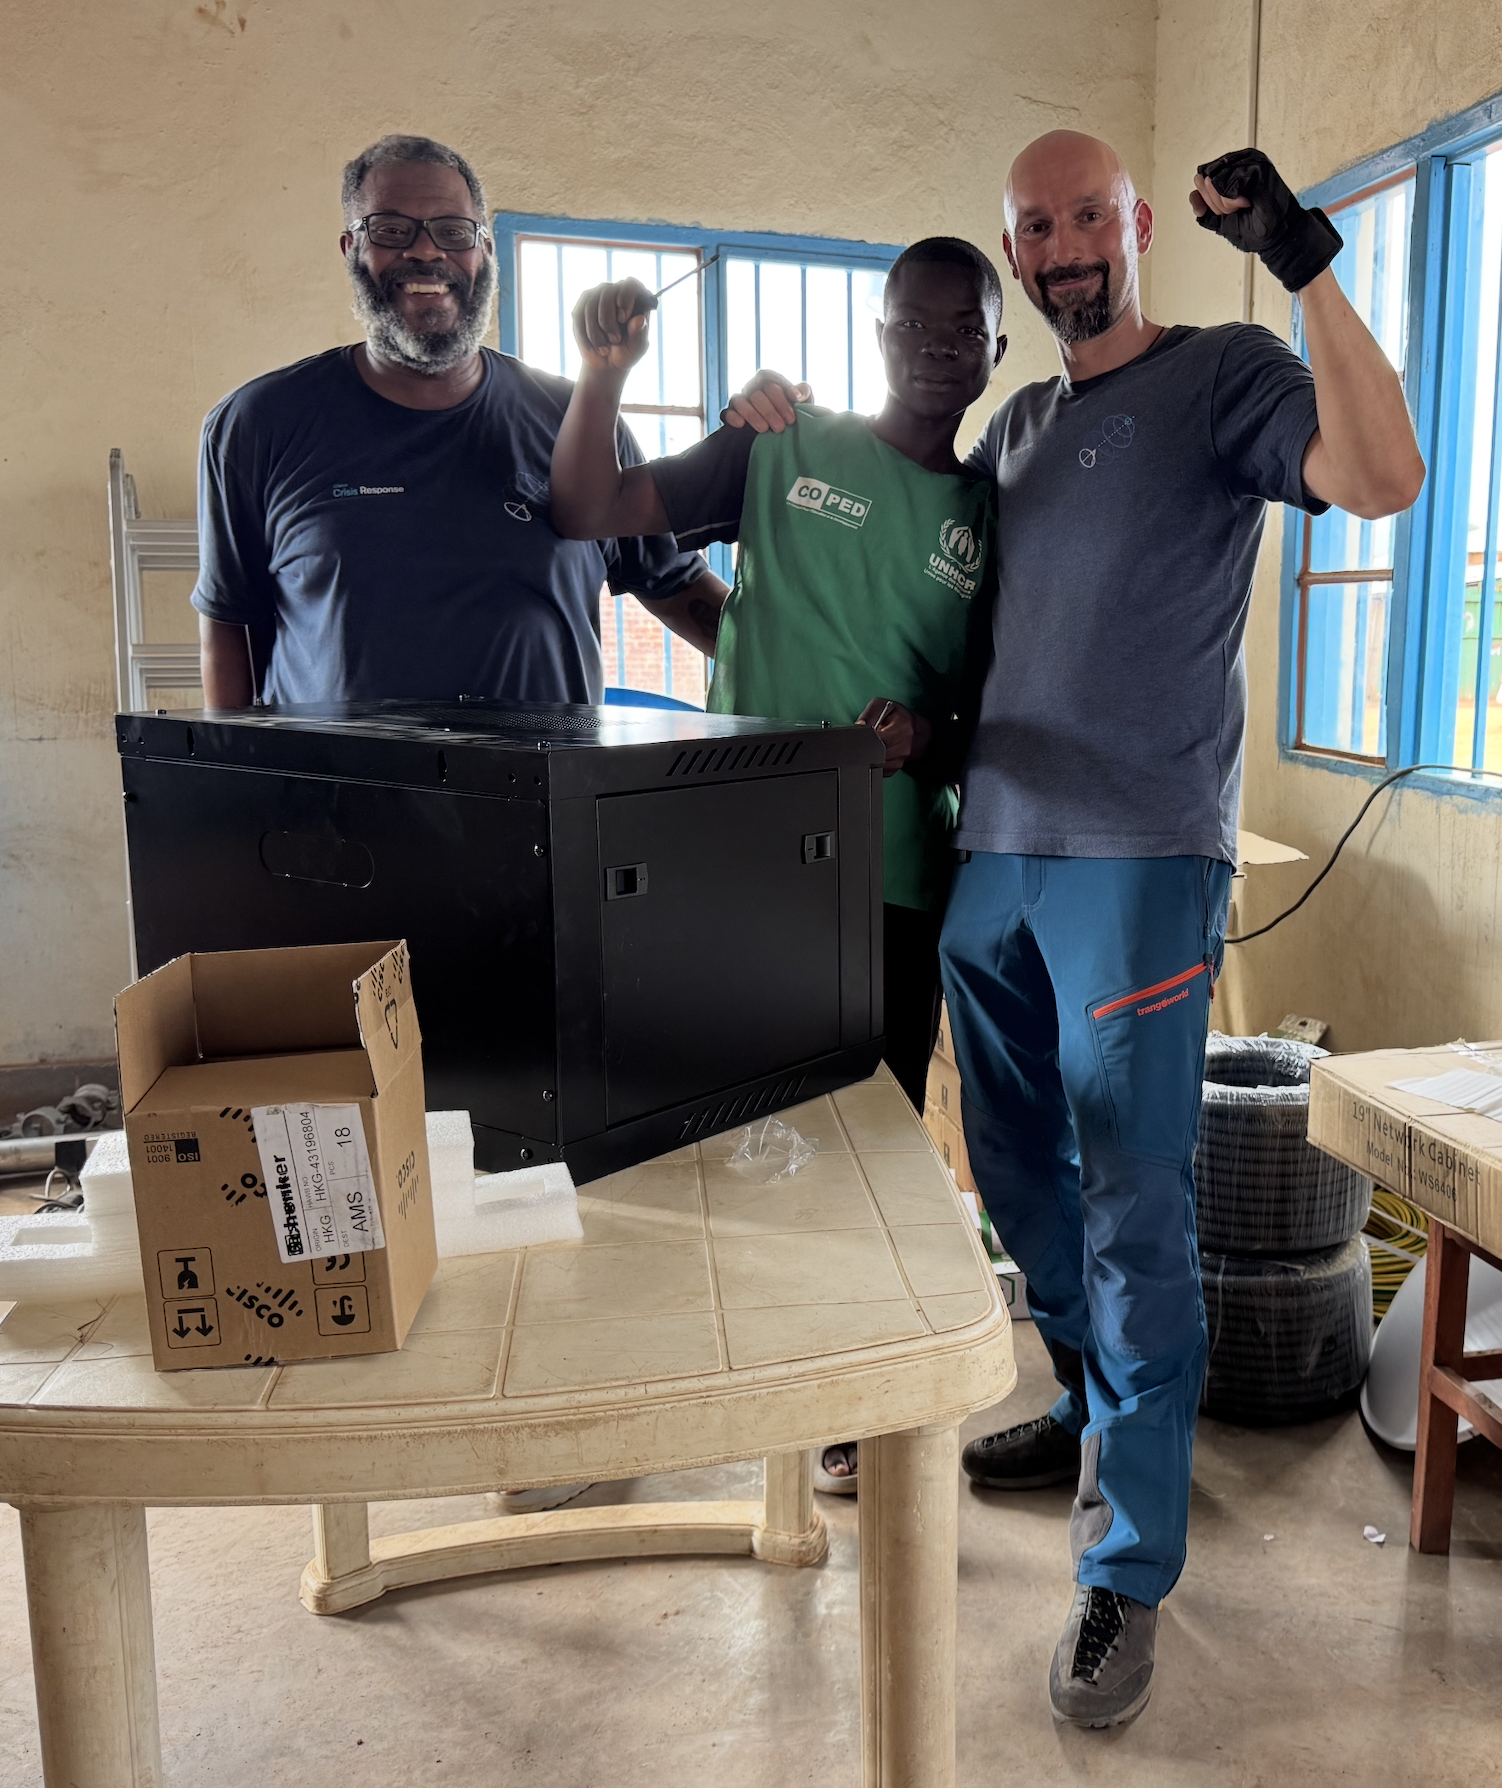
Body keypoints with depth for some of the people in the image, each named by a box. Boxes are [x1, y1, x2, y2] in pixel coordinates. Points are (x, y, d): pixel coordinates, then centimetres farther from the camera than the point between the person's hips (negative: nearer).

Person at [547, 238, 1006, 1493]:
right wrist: (604, 376, -14)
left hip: (895, 872, 1)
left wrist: (933, 737, -12)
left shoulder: (995, 517, 10)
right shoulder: (783, 446, 7)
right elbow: (594, 514, 0)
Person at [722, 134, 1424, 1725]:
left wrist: (1304, 265, -22)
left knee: (1133, 1206, -4)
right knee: (1018, 1173, 15)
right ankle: (1103, 1413, 37)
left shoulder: (1224, 379, 0)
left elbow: (1382, 477, -17)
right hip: (991, 851, 7)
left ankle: (1128, 1568, 8)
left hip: (1139, 859, -7)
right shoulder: (1011, 429, 19)